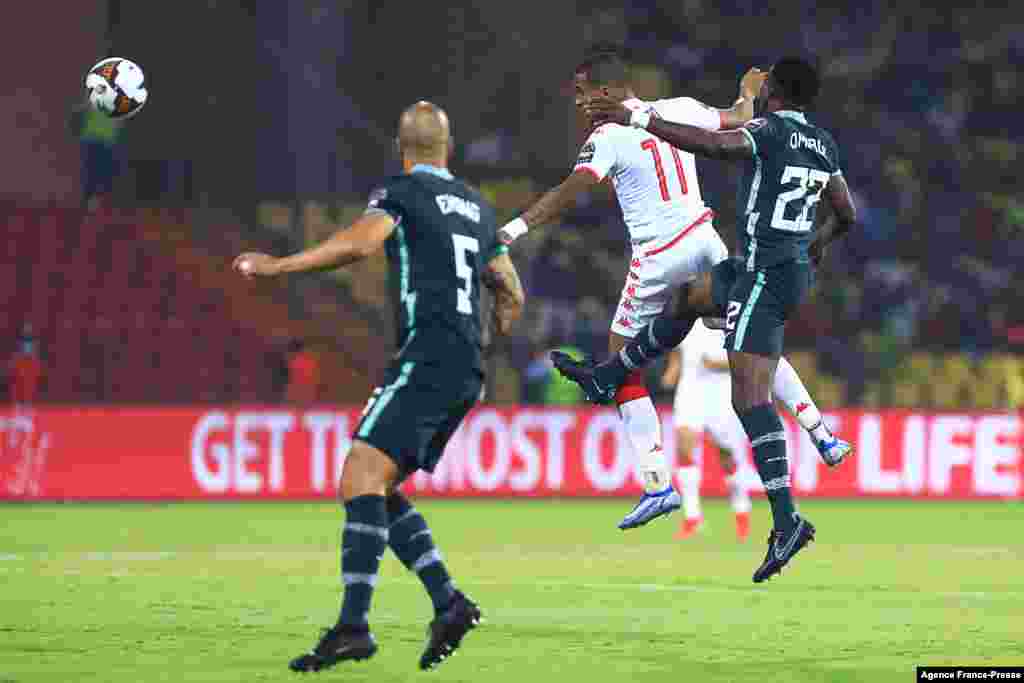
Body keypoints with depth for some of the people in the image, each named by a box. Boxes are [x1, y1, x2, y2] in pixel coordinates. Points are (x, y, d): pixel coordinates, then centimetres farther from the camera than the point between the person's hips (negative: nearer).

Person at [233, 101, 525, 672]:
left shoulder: (401, 191, 0)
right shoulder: (478, 207, 22)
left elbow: (361, 241, -21)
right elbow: (513, 298, 26)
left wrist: (278, 266, -16)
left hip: (426, 358, -8)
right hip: (467, 374, 8)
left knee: (362, 479, -17)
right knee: (378, 489, 13)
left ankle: (354, 625, -31)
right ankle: (448, 602, 1)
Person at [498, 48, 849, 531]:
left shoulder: (609, 136, -10)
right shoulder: (679, 110, 7)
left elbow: (571, 191, -23)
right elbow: (739, 121, 23)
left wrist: (517, 227, -27)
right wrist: (747, 93, 45)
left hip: (657, 258, -6)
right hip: (703, 240, 6)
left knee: (622, 366, 5)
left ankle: (658, 485, -2)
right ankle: (825, 440, 18)